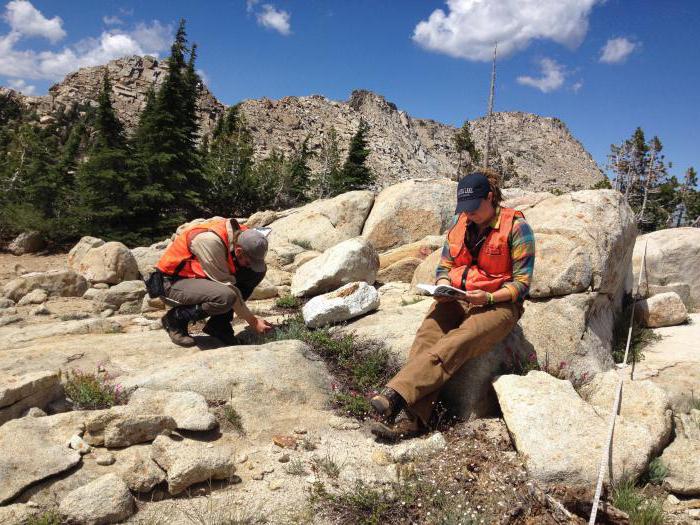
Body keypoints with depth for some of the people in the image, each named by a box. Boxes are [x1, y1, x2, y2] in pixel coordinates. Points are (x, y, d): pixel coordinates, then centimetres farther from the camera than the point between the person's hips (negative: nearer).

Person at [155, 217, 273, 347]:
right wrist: (253, 321, -21)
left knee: (259, 271, -10)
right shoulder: (211, 240, -33)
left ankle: (219, 324, -3)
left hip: (200, 276, 8)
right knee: (225, 296, -36)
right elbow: (227, 286, -28)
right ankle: (175, 319, -8)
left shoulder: (240, 235, -11)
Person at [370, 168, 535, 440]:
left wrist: (488, 297, -22)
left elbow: (521, 283, -7)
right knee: (426, 335, -28)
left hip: (498, 304, -4)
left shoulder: (515, 226, -6)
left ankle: (395, 395, -46)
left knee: (456, 343, -34)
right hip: (456, 299, 4)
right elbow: (444, 267, 14)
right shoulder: (459, 222, 10)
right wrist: (442, 287, -8)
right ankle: (413, 418, -40)